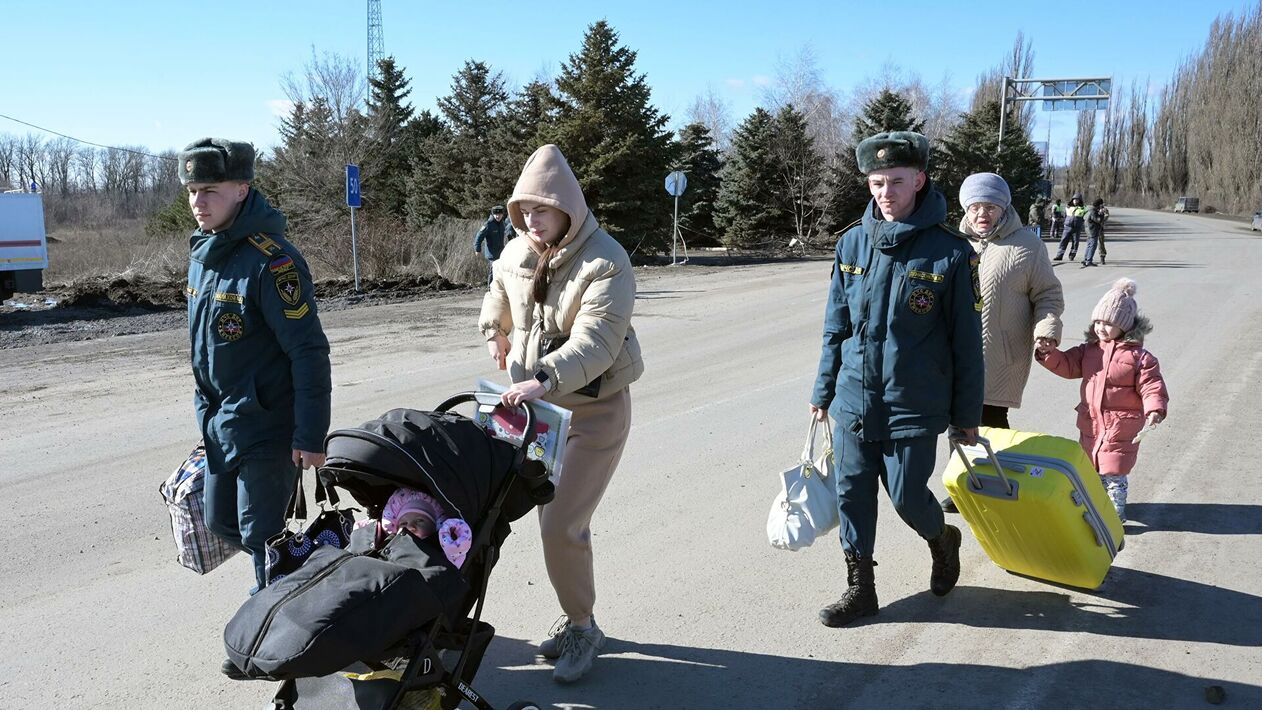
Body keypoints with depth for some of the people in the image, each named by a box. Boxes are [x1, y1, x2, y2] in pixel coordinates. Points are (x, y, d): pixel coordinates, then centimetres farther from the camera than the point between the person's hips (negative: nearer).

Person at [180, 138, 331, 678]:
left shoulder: (270, 260, -21)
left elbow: (309, 351, -22)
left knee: (261, 534, 1)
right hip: (219, 419, 9)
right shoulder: (202, 250, 6)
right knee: (221, 522, 19)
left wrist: (310, 436, -22)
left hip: (266, 422, -9)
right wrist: (208, 407, 22)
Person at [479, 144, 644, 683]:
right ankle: (579, 620, 32)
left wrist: (545, 379, -46)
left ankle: (581, 627, 12)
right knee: (556, 520, 13)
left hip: (595, 409, -6)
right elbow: (499, 297, 25)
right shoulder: (516, 254, 0)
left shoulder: (605, 262, -21)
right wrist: (496, 334, 23)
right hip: (540, 404, 7)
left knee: (561, 525, -10)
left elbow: (596, 340, -34)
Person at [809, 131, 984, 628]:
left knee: (907, 497, 5)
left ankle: (942, 540, 39)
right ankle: (859, 588, 24)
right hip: (854, 399, 4)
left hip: (915, 405, -3)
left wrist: (968, 414, -1)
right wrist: (823, 392, 11)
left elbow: (966, 341, -4)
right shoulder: (853, 243, 2)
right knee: (852, 494, 8)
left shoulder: (950, 252, -9)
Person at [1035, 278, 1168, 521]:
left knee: (1114, 472, 3)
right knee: (1091, 467, 18)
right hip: (1091, 422, 6)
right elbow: (1068, 365, 5)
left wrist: (1154, 409, -30)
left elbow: (1152, 386, -15)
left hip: (1120, 427, -6)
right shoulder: (1089, 350, 4)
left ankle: (1116, 512, 19)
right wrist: (1049, 354, -13)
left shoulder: (1139, 357, -13)